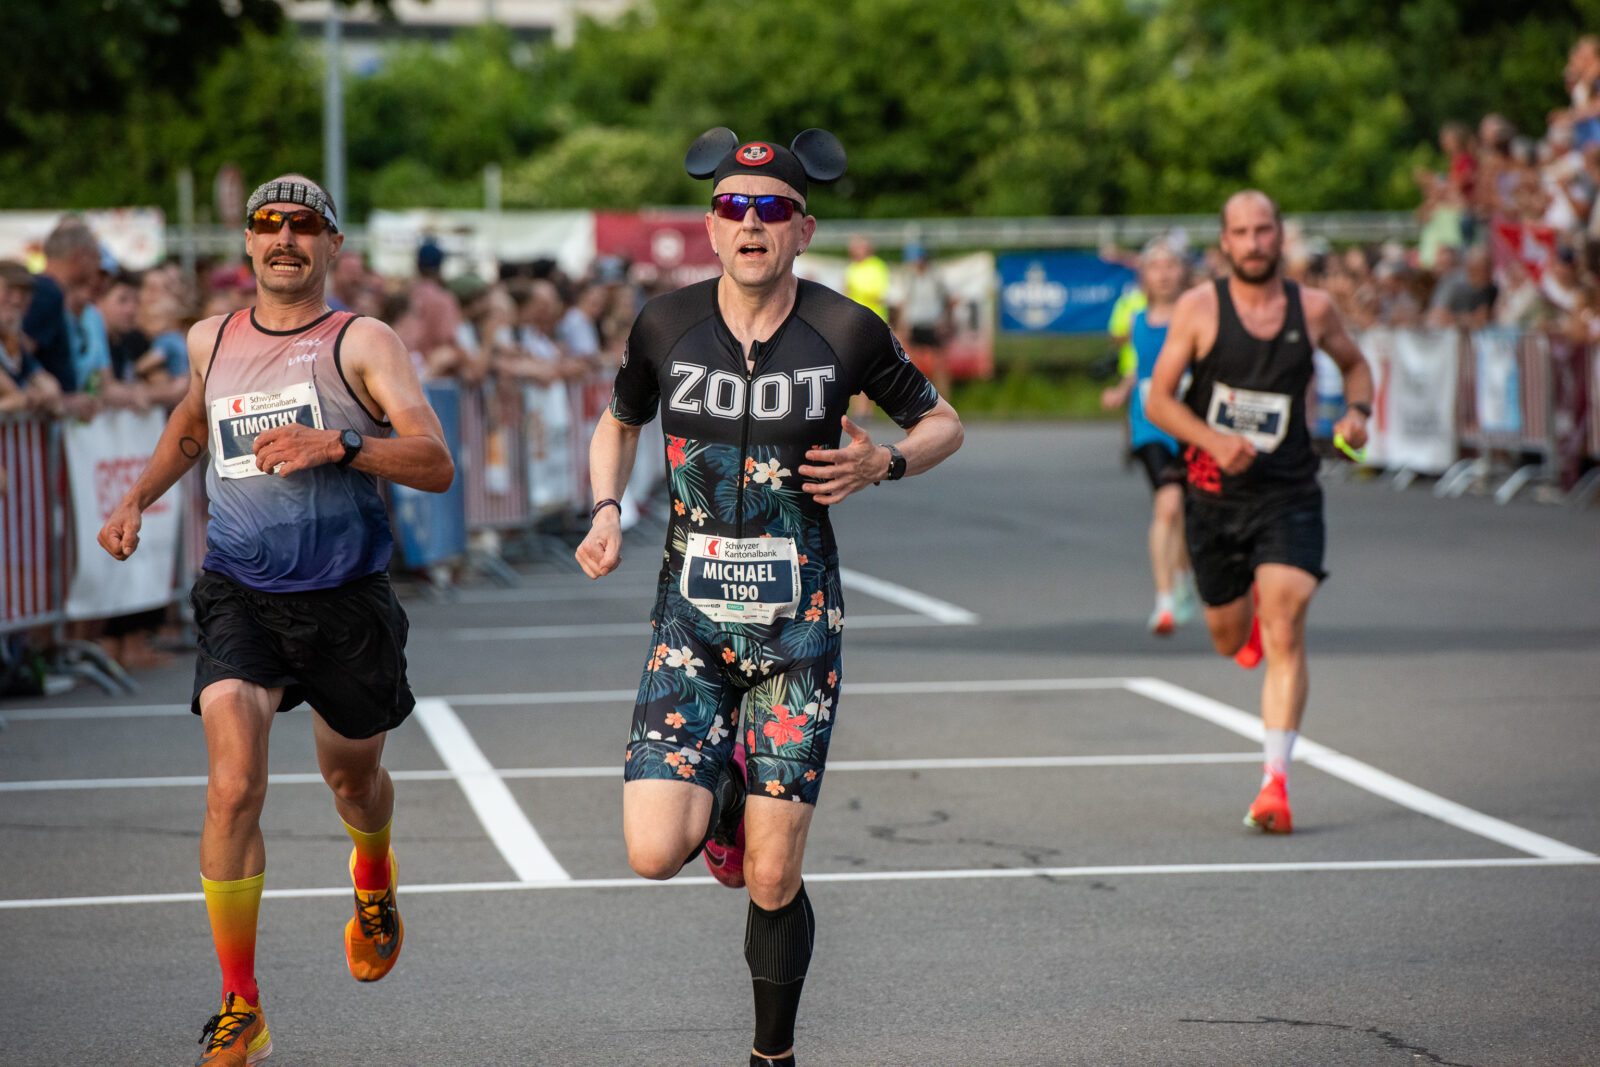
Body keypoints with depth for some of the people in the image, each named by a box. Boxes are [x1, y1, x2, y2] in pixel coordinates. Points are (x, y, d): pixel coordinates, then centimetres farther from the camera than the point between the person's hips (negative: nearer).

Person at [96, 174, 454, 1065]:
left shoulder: (363, 343, -7)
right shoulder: (211, 341, 7)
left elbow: (437, 465, -18)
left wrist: (336, 444, -31)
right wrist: (137, 499, 17)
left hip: (347, 600, -1)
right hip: (241, 599, 1)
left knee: (353, 777, 18)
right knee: (234, 789, -17)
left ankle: (375, 880, 56)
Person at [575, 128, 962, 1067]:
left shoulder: (845, 333, -6)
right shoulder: (666, 325, -1)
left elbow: (943, 424, 9)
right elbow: (618, 425, 19)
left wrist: (883, 462, -11)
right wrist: (607, 512, 1)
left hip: (799, 621, -1)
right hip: (692, 612, 1)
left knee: (771, 883, -2)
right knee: (655, 853, -15)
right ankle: (720, 793, 21)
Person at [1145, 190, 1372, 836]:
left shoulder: (1312, 308, 1)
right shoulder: (1199, 307, -4)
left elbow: (1354, 363, 21)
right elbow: (1158, 400, -5)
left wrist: (1357, 411, -1)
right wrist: (1216, 442, -21)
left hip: (1289, 496, -1)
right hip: (1215, 494, 1)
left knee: (1284, 635, -16)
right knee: (1230, 640, 14)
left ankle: (1276, 781, -17)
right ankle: (1253, 614, 53)